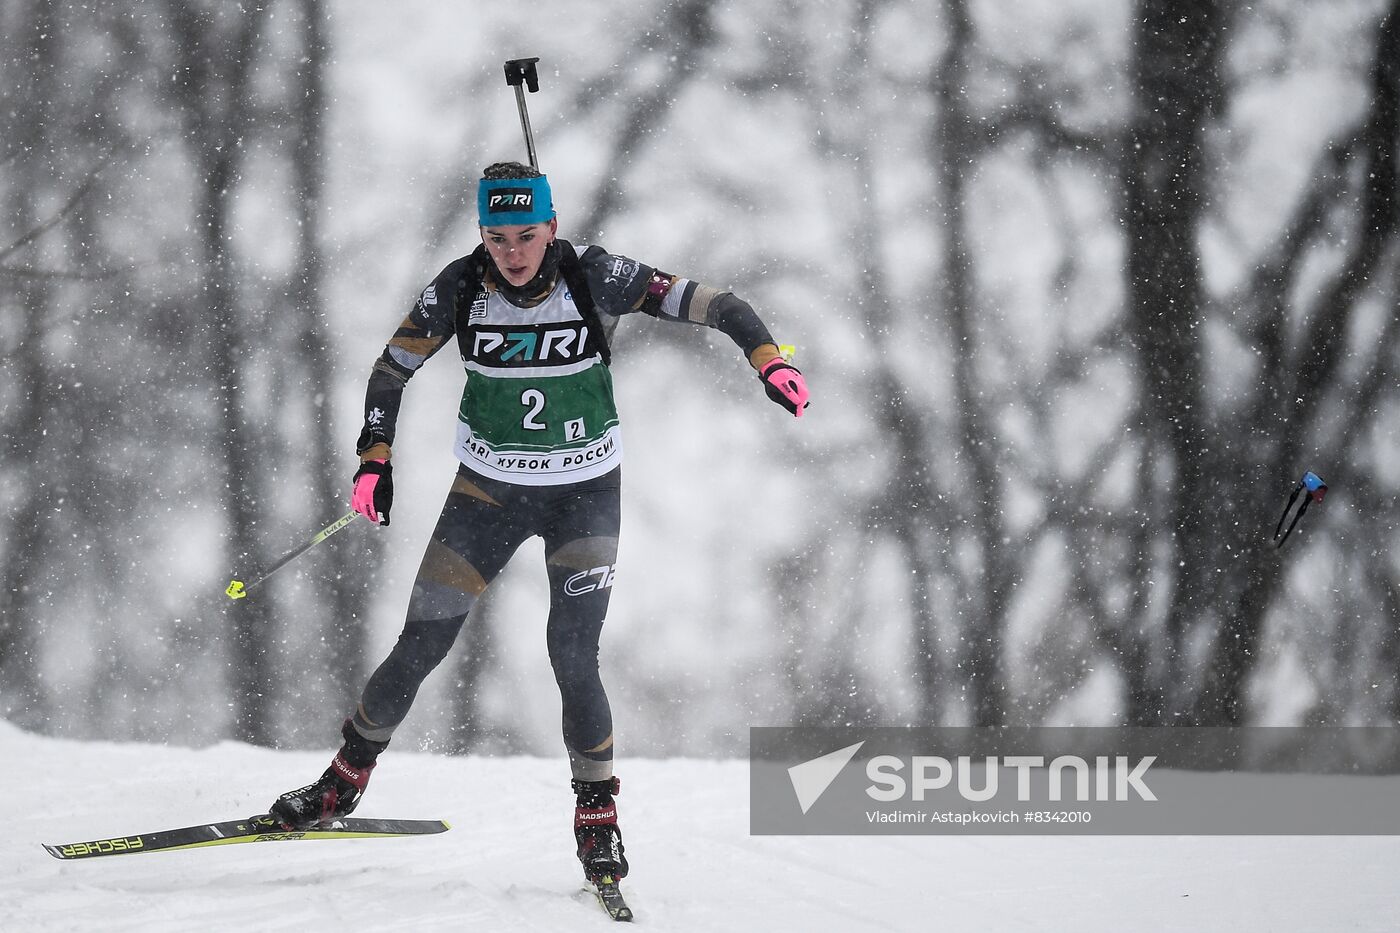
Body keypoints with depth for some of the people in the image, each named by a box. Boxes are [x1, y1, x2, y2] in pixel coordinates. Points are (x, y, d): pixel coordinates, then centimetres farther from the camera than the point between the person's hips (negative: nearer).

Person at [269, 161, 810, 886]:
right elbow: (394, 369, 1)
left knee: (573, 657, -13)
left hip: (585, 495, -1)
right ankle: (347, 777, 22)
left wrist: (766, 357, -32)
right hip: (488, 491, 2)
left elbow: (702, 303, -17)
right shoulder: (459, 289, -13)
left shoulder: (596, 279, -17)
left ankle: (597, 814, 4)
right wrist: (375, 461, -7)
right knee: (421, 646, 0)